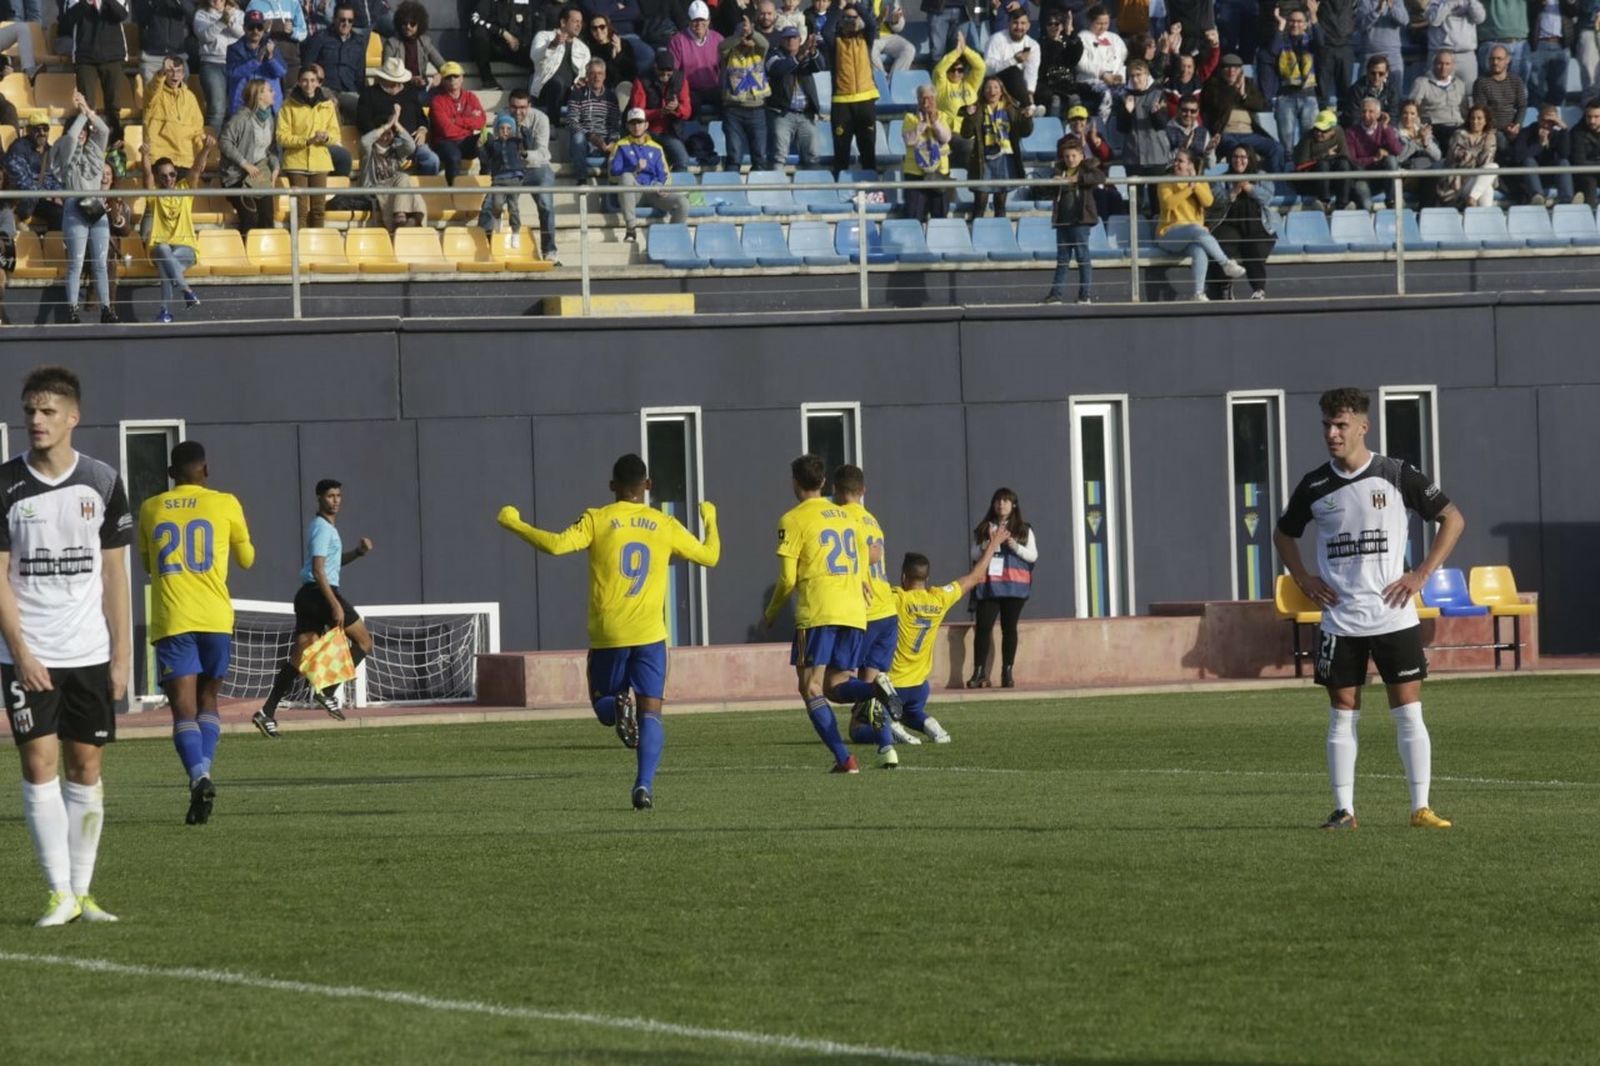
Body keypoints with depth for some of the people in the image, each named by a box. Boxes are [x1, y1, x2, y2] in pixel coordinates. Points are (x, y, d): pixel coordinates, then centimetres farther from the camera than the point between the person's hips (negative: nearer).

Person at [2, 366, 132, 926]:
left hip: (90, 652, 2)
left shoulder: (102, 482, 3)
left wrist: (121, 653, 3)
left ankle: (82, 890, 10)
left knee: (86, 766, 4)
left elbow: (114, 573, 8)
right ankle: (61, 894, -7)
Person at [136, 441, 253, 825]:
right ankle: (203, 771, 0)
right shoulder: (224, 504, 5)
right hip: (216, 619, 0)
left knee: (183, 708, -5)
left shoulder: (151, 510, 9)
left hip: (171, 621, 0)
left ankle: (199, 777, -27)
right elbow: (246, 559, 18)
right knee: (208, 700, 17)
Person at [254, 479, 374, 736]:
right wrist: (335, 606, -21)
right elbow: (318, 570, -17)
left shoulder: (326, 526, 21)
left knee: (300, 655, 4)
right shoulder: (322, 528, -10)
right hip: (321, 592, -9)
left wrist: (358, 552, 16)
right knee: (364, 641, 2)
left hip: (307, 595, 9)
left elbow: (333, 561, 35)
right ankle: (328, 691, -5)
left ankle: (267, 712, -4)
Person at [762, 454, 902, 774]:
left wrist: (771, 613, 10)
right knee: (835, 687, 13)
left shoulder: (793, 520, -2)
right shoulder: (846, 516, 17)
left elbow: (787, 579, -5)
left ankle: (844, 758, -17)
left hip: (817, 613, -6)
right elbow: (862, 561, 25)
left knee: (811, 687, -2)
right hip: (854, 613, 6)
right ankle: (876, 688, -21)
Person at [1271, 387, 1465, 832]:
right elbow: (1284, 533, 22)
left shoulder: (1397, 476, -4)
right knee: (1342, 714, 2)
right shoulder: (1314, 486, 4)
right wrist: (1303, 579, 6)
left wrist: (1421, 575, -4)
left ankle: (1421, 808, 1)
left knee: (1408, 712, -3)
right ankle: (1344, 809, 6)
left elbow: (1453, 519, 4)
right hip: (1340, 622, 2)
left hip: (1394, 617, -2)